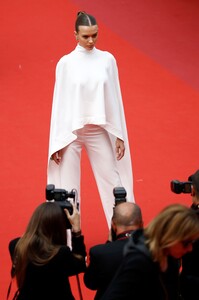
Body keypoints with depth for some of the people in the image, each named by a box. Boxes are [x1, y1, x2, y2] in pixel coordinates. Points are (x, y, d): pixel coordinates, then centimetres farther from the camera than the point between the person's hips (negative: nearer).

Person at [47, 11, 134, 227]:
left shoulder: (107, 60, 0)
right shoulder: (66, 63, -5)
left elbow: (115, 98, 4)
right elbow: (59, 101, -2)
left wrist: (119, 135, 4)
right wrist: (57, 142, -3)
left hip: (99, 130, 2)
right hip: (71, 131, -1)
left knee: (113, 182, 6)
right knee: (68, 188, 3)